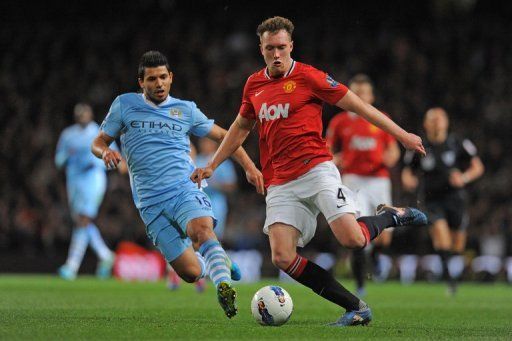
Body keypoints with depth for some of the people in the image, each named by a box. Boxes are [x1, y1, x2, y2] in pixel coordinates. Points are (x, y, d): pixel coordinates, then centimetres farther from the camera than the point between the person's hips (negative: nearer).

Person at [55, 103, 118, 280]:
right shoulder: (68, 134, 10)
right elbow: (59, 160, 12)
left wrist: (96, 163, -15)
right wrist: (67, 155, -11)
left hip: (93, 180, -6)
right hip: (74, 181, 6)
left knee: (83, 222, -14)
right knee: (83, 223, 8)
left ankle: (72, 266, -17)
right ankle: (105, 257, 27)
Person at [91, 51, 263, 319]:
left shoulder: (186, 110, 11)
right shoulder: (124, 105, 9)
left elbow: (223, 136, 19)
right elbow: (99, 142, 13)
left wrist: (249, 166, 7)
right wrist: (105, 152, -11)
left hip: (185, 189, 0)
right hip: (151, 203, 0)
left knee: (203, 230, -35)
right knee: (191, 272, -6)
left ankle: (224, 286, -51)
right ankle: (214, 262, 27)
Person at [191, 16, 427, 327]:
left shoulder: (308, 76, -2)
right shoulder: (254, 84, 14)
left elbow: (356, 105, 0)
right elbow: (241, 127, 31)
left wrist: (401, 134, -3)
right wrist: (212, 166, 29)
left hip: (316, 169, -5)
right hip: (279, 183, 5)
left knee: (352, 240, -22)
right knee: (283, 258, -16)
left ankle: (391, 216, 14)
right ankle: (357, 308, -8)